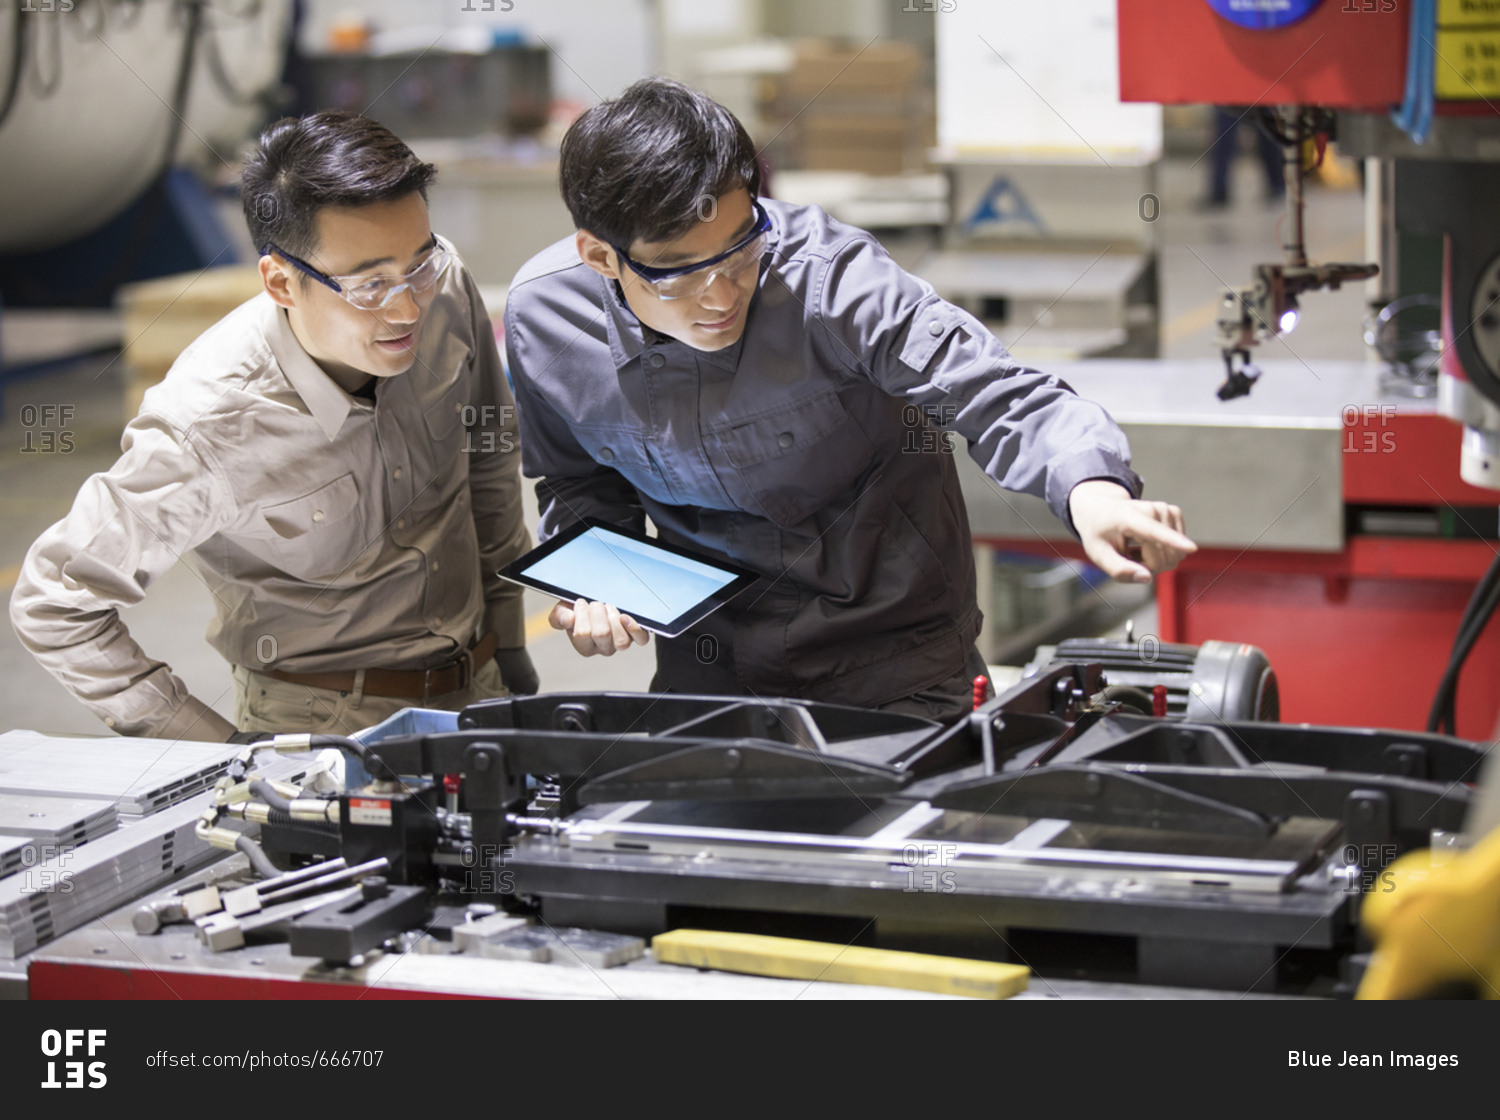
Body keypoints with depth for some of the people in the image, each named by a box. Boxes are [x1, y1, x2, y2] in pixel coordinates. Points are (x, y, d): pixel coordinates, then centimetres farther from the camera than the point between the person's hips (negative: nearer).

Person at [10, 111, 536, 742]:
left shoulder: (446, 289, -11)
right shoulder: (205, 429, -27)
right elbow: (54, 606, -16)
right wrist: (221, 753, -16)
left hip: (476, 689, 1)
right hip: (321, 730, -1)